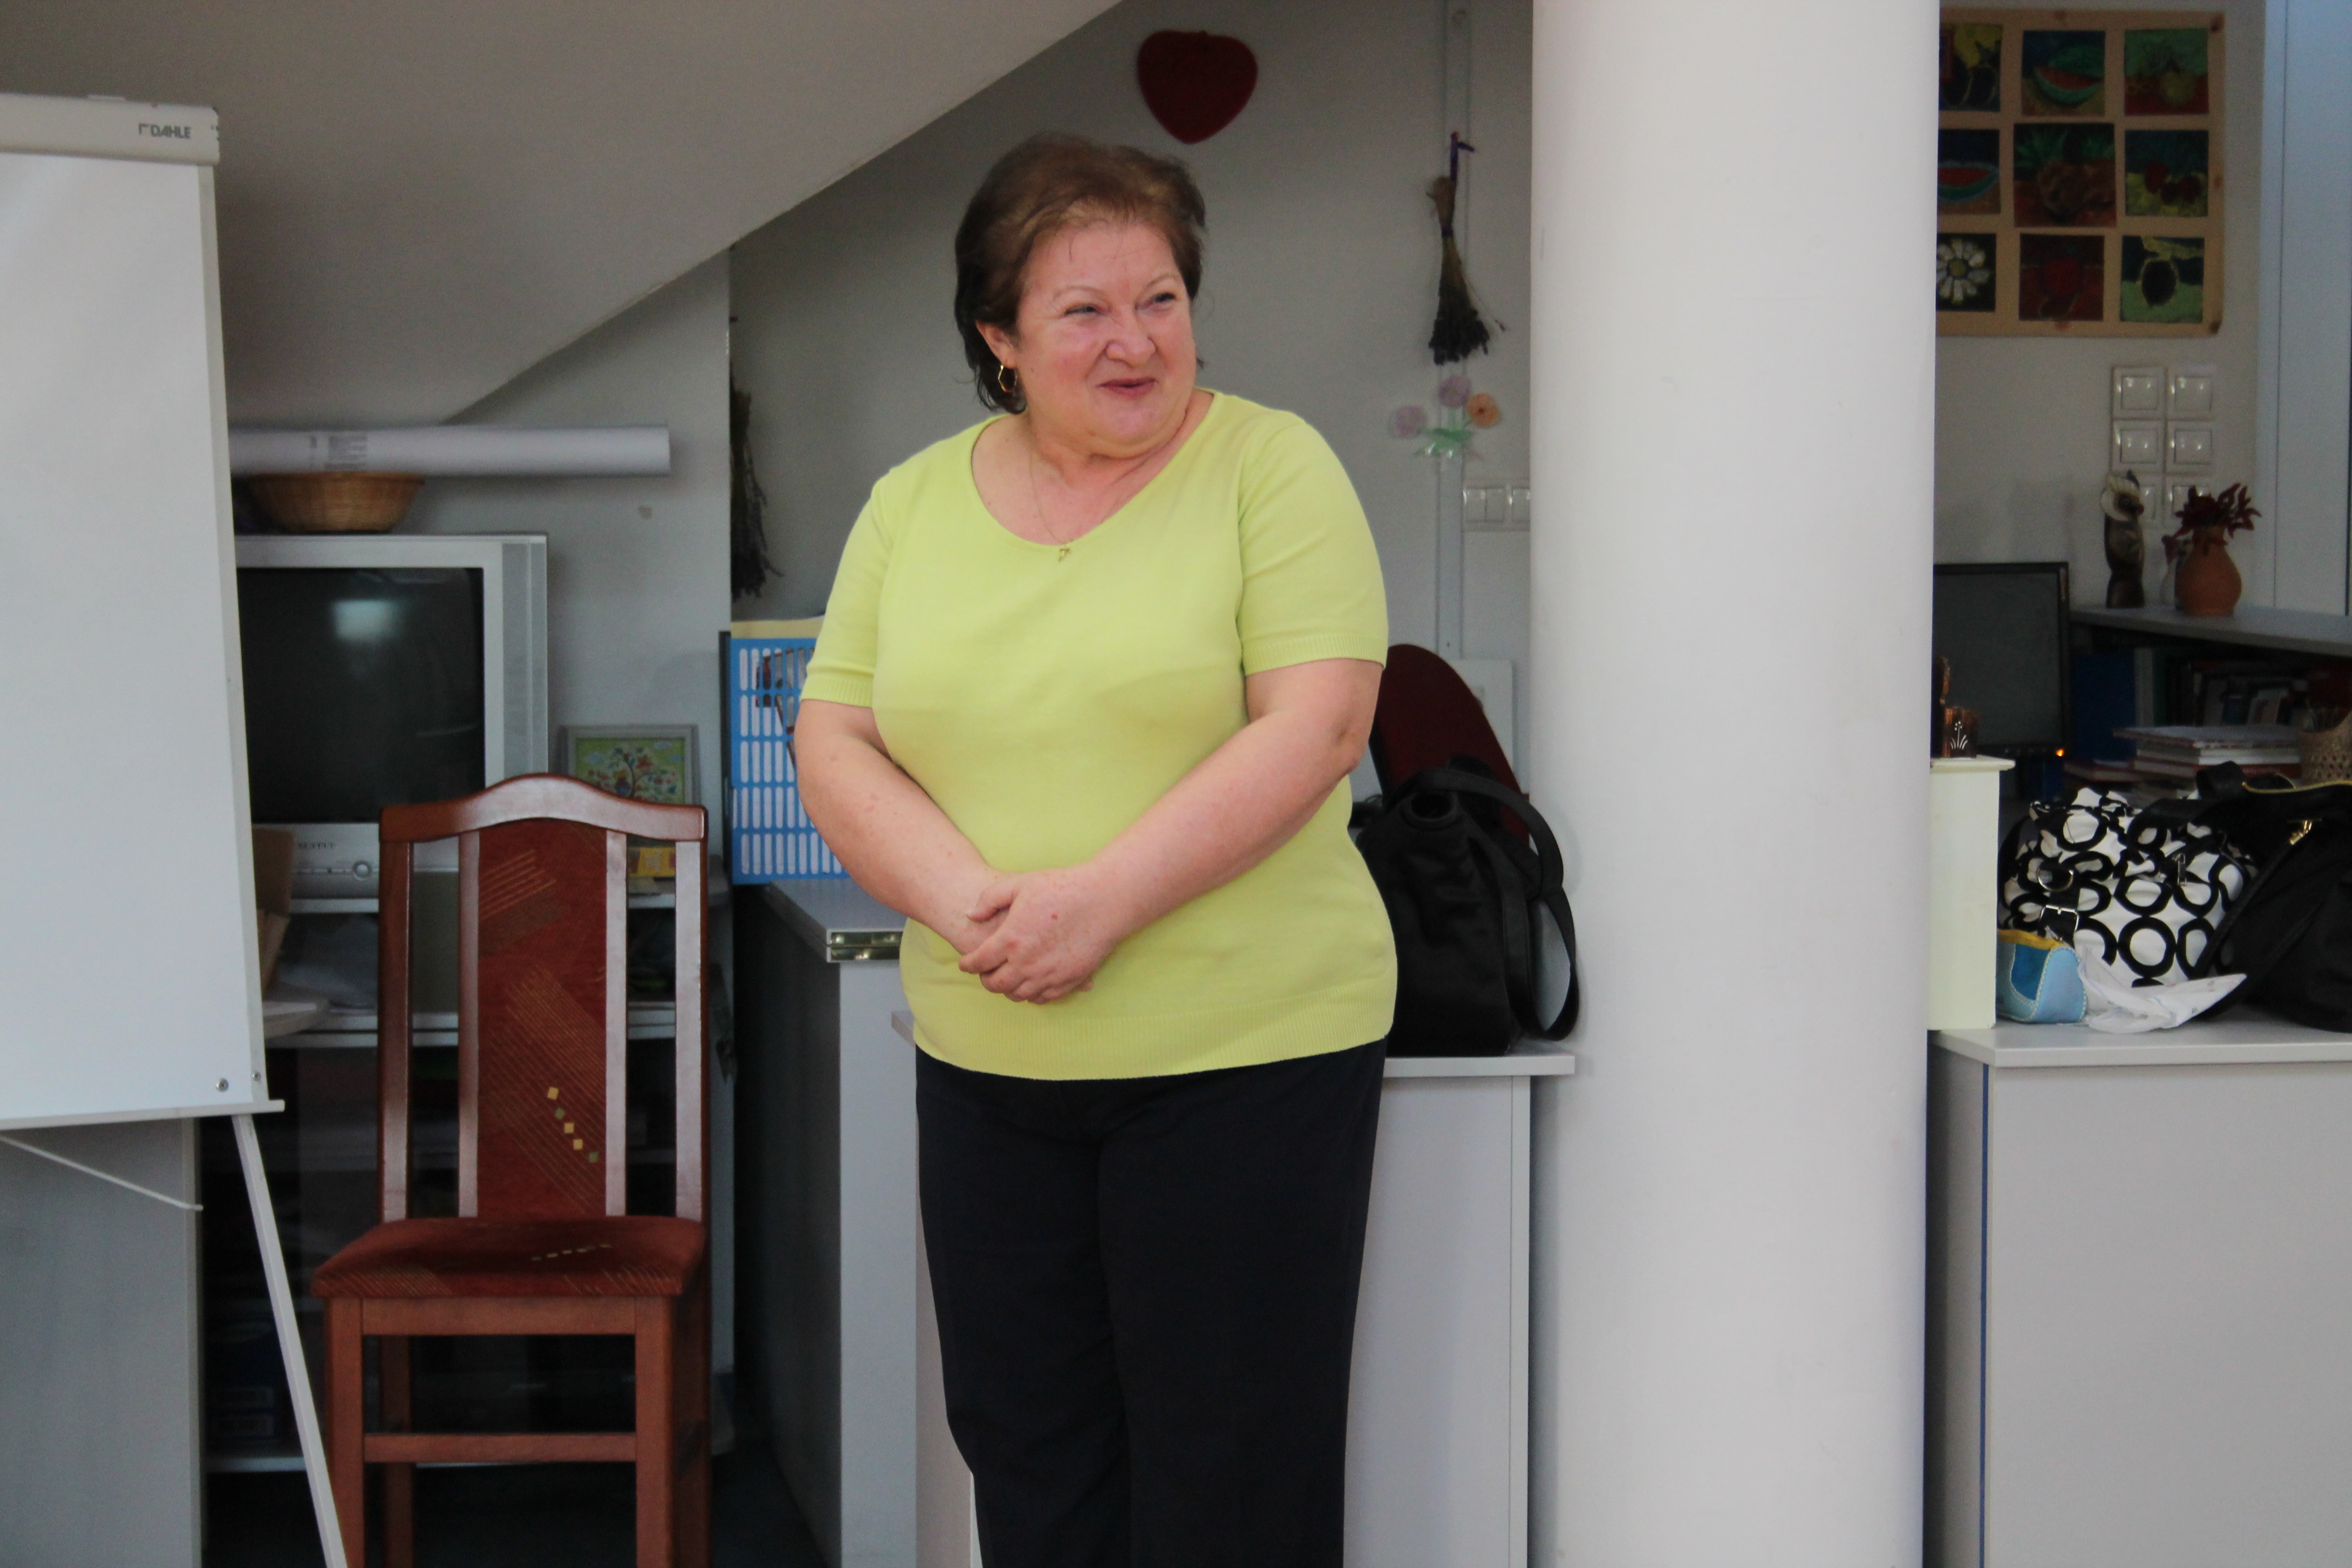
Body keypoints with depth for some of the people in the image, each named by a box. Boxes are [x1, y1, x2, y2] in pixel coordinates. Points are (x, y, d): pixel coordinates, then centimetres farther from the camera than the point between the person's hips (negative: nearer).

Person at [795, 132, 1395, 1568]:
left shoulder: (1271, 464, -4)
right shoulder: (914, 504, 8)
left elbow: (1317, 726, -13)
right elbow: (834, 744, 5)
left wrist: (1102, 898, -21)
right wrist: (966, 900, -14)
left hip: (1247, 1052, -4)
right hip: (984, 1061, 4)